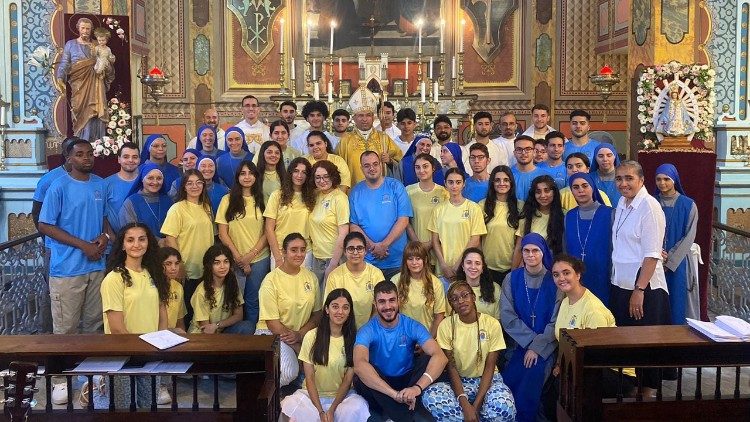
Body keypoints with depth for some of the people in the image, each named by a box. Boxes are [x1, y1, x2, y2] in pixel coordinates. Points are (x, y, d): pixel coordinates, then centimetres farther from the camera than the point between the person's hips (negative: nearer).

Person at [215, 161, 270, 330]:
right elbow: (223, 233, -1)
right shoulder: (228, 200, 2)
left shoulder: (261, 200, 6)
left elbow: (267, 232, 3)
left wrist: (250, 255, -8)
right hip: (235, 260, -1)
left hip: (260, 258, 1)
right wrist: (238, 257, -8)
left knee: (253, 301, 5)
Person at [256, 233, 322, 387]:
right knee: (289, 372, -31)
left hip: (304, 333, 5)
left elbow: (317, 314, 7)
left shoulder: (311, 277, 5)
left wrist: (300, 335, -12)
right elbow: (272, 322, -12)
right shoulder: (271, 280, -11)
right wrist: (297, 346, -15)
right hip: (272, 334, -5)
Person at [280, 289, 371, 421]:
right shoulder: (312, 336, -5)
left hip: (342, 395, 1)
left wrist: (331, 410, -16)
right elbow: (309, 377, -5)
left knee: (356, 409, -32)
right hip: (313, 394, -1)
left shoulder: (353, 339, -2)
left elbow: (348, 379, -4)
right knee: (291, 406, -31)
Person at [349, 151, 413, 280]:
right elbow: (353, 225, 1)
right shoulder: (356, 192, 5)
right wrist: (372, 246, -14)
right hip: (367, 261, 1)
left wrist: (384, 245, -15)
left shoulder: (395, 187, 0)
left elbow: (403, 220, -7)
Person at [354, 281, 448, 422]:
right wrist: (394, 393, -48)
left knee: (429, 359, -23)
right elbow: (359, 364, -36)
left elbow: (440, 356, -25)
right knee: (361, 375, -33)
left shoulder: (412, 326, -10)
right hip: (380, 388, -1)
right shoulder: (367, 331, -15)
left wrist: (417, 387, -42)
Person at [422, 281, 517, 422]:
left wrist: (476, 404, -22)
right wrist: (464, 404, -24)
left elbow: (489, 367, -11)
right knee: (430, 397, -31)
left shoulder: (492, 324, -10)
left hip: (487, 379, -1)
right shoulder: (446, 325, -8)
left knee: (503, 405, -36)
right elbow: (451, 367, -10)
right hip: (458, 381, 1)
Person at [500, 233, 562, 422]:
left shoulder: (554, 281, -3)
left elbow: (556, 321, -6)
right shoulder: (512, 279, 4)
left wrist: (537, 347, -14)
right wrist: (531, 339, -12)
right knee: (509, 380, -20)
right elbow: (507, 316, -3)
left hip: (546, 346, -2)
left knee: (532, 377, -23)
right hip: (520, 343, 2)